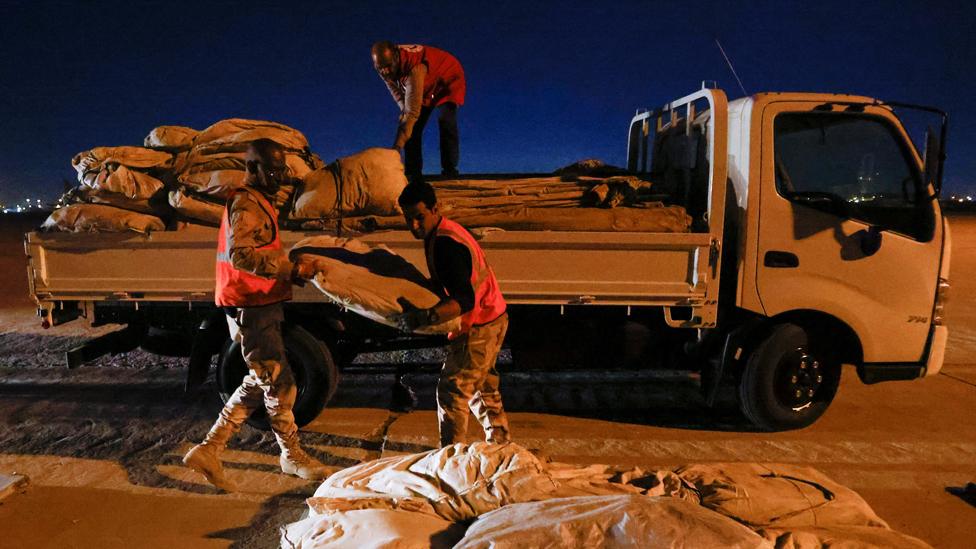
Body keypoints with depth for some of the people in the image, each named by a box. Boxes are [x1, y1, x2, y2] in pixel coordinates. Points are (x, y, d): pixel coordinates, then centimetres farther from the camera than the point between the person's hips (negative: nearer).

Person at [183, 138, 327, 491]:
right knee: (279, 383, -2)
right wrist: (290, 269, -30)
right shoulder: (246, 204, -12)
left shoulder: (259, 203, 21)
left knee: (260, 382, 15)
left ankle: (209, 450, 19)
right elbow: (240, 253, -27)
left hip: (259, 306, 11)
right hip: (250, 308, -11)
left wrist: (291, 271, 11)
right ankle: (292, 455, 14)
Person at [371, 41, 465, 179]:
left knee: (445, 121, -26)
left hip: (447, 81, -6)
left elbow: (412, 111, -49)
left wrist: (397, 146, -53)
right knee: (413, 126, -7)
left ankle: (449, 171, -18)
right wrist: (404, 109, -17)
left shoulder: (414, 69, -45)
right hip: (425, 86, 7)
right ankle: (412, 172, -3)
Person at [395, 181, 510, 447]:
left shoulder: (445, 244, -26)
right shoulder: (441, 233, 6)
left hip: (479, 325, -11)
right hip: (491, 318, 11)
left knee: (452, 389, -3)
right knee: (482, 385, 23)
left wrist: (425, 317, -44)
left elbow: (465, 300, -35)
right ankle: (499, 443, 38)